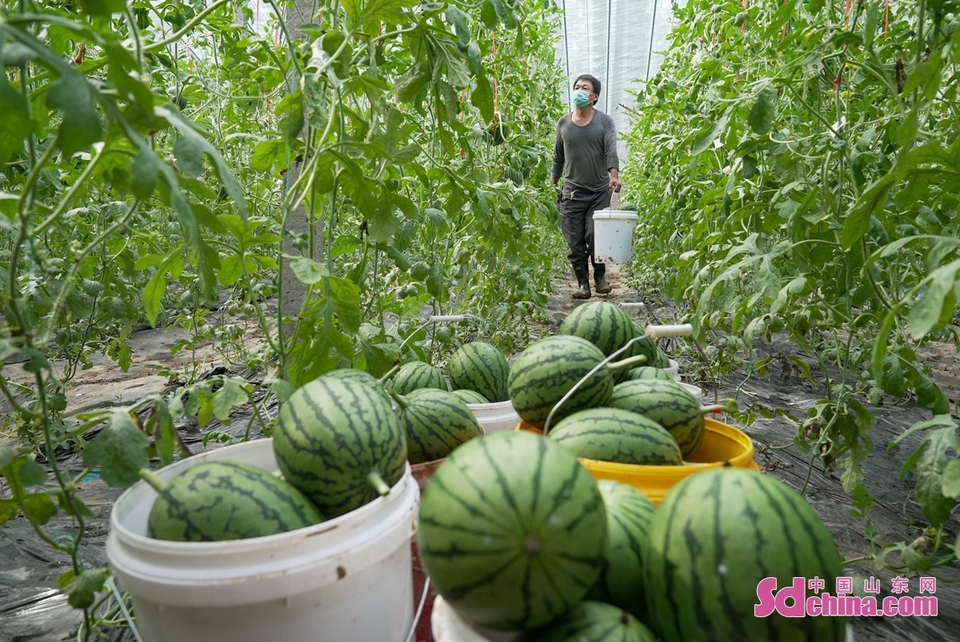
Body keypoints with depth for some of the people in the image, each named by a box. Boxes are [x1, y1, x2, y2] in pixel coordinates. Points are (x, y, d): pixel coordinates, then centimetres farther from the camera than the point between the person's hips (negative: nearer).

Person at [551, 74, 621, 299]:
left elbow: (611, 150, -13)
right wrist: (553, 182, 17)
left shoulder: (604, 121, 1)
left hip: (600, 191, -2)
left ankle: (600, 276, 13)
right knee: (575, 244, -2)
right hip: (572, 193, 2)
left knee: (595, 236, -11)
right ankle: (583, 283, 12)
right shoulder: (563, 124, 8)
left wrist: (614, 175, -30)